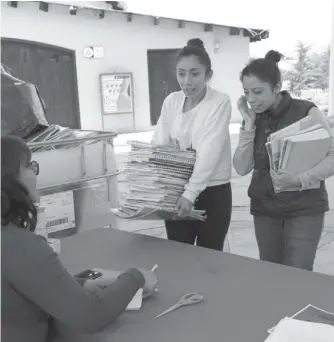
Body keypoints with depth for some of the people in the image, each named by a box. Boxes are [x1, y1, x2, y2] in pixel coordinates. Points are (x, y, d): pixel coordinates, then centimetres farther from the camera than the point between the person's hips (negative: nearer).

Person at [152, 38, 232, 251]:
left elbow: (209, 152, -21)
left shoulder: (220, 102, -11)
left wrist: (191, 193, -30)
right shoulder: (171, 101, 3)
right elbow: (158, 145, -1)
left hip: (212, 193, -4)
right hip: (176, 192, 4)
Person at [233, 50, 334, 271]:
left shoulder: (306, 112, -9)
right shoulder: (253, 118, 4)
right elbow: (242, 168, -3)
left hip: (304, 209, -4)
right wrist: (249, 124, -11)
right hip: (265, 210, 4)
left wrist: (299, 180, -27)